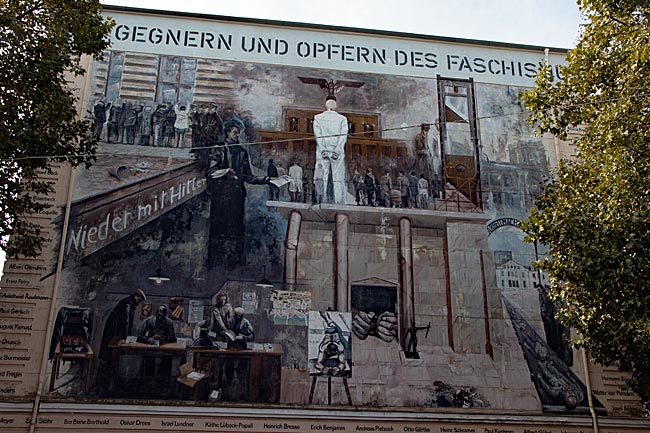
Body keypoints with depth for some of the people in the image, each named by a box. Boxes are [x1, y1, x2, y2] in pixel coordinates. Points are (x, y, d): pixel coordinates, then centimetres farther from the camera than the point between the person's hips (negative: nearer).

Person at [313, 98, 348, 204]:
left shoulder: (317, 118, 8)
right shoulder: (342, 118, 7)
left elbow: (317, 135, -1)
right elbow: (343, 136, -2)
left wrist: (323, 150, -6)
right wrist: (336, 151, -7)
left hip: (322, 152, 0)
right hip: (338, 153, 0)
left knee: (322, 180, -2)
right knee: (338, 180, -3)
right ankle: (339, 205, -8)